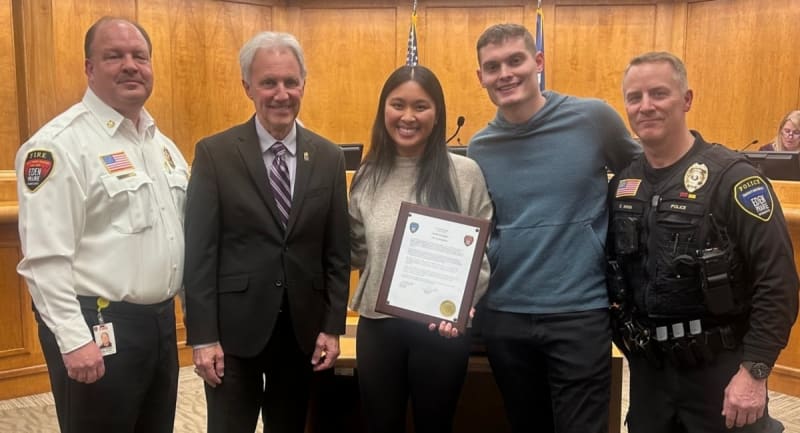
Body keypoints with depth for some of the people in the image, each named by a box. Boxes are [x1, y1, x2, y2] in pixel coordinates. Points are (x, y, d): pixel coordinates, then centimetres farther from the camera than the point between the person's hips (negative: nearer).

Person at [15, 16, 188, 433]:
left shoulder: (162, 144, 11)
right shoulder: (59, 144, -13)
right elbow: (45, 257, -18)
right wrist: (74, 340, -21)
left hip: (161, 319, 8)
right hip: (99, 325, -7)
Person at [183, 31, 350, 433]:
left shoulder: (329, 157, 3)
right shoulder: (215, 153, -5)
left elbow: (337, 252, 5)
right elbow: (199, 251, -7)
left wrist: (332, 327, 1)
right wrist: (202, 336, -10)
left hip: (302, 327, 3)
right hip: (234, 327, -2)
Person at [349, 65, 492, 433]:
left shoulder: (464, 173, -6)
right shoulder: (368, 176, 4)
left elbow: (482, 252, -3)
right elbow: (356, 251, 12)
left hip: (442, 326, -2)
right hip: (377, 324, 3)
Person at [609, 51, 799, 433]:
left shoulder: (730, 178, -13)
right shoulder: (622, 184, 4)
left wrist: (754, 371, -18)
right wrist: (622, 334, 7)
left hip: (721, 370, -5)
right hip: (647, 368, 5)